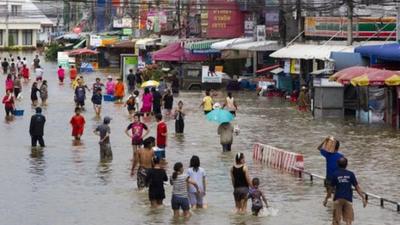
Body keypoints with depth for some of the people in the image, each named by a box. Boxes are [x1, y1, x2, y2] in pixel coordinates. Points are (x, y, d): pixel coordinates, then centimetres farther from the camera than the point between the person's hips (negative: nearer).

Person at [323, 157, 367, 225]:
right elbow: (357, 187, -1)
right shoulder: (350, 174, 0)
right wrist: (363, 198, 3)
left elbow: (331, 188, 0)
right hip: (348, 199, 0)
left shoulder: (335, 174, -2)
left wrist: (326, 199, 9)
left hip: (338, 199, 0)